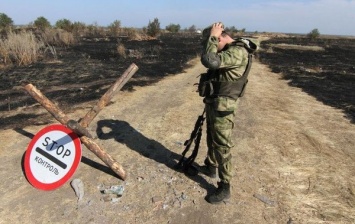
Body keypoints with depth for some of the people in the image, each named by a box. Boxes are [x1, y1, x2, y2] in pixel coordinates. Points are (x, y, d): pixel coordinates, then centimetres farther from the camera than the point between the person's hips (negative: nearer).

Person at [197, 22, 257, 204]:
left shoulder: (238, 52, -22)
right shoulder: (228, 50, 10)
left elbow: (209, 60, -33)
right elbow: (209, 57, 20)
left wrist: (213, 37, -21)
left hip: (222, 107, -10)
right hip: (213, 103, 10)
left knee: (222, 146, -1)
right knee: (211, 138, 24)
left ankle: (224, 188, 14)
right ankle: (210, 167, 46)